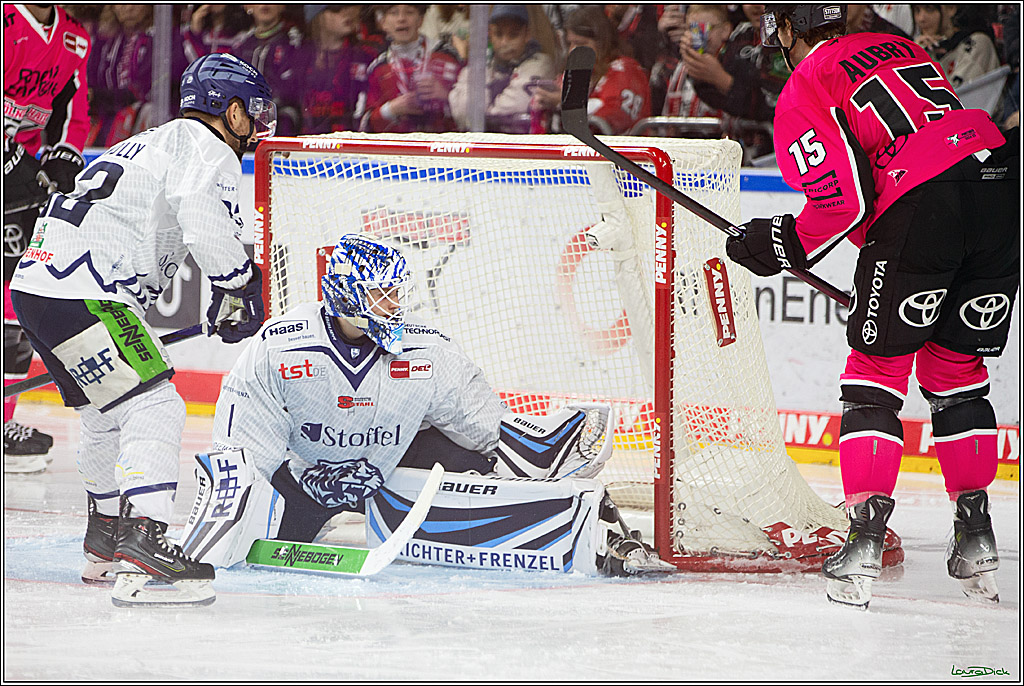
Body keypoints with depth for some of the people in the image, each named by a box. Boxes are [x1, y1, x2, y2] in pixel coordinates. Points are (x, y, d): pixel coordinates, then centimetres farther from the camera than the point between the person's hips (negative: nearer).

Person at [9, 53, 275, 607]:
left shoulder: (157, 142, 27)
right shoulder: (202, 146, -4)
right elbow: (205, 223, -22)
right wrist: (241, 287, -8)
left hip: (37, 279, 10)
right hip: (77, 293, -10)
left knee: (109, 414, 26)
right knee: (154, 409, -15)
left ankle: (104, 546, 40)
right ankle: (142, 551, -29)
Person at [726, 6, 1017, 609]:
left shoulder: (804, 91, 7)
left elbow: (844, 200, -4)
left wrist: (782, 247, 12)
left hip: (919, 209, -6)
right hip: (1000, 184, 6)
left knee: (876, 370, 6)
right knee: (955, 369, 19)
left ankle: (866, 537, -2)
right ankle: (975, 535, 17)